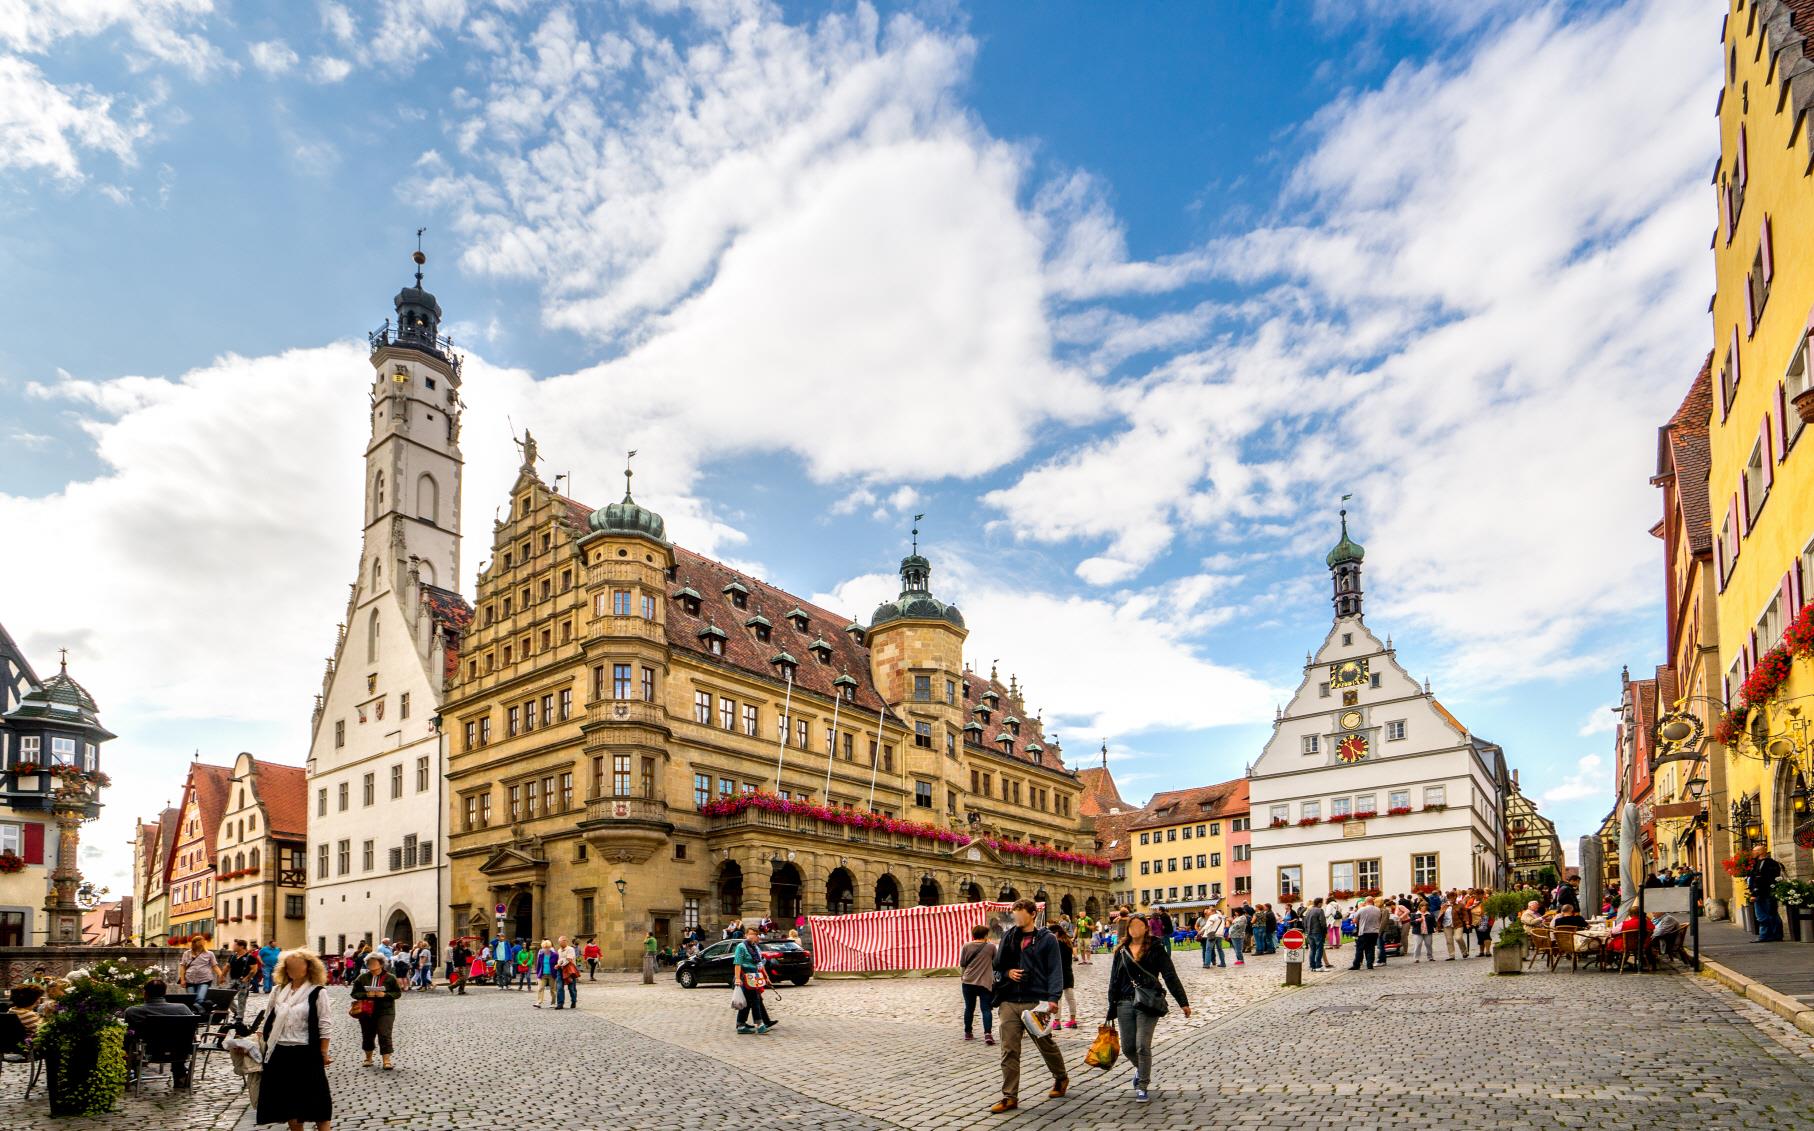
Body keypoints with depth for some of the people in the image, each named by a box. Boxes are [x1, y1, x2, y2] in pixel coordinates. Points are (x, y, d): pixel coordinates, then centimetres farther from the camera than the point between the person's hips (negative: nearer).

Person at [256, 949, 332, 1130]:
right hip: (280, 1052, 5)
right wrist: (266, 1044, 10)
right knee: (287, 1098, 12)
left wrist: (324, 1053, -8)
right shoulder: (278, 991, 8)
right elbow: (268, 1020, 15)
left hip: (306, 1053, -5)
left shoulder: (317, 992, -6)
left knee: (316, 1097, -2)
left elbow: (323, 1026, -6)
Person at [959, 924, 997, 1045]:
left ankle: (968, 1033, 23)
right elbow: (996, 963, 6)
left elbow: (962, 964, 3)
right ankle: (988, 1033, -14)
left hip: (968, 981, 2)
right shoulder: (991, 946, -5)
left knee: (969, 1008, 14)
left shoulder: (966, 946, -3)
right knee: (986, 1009, 0)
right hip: (985, 982, -2)